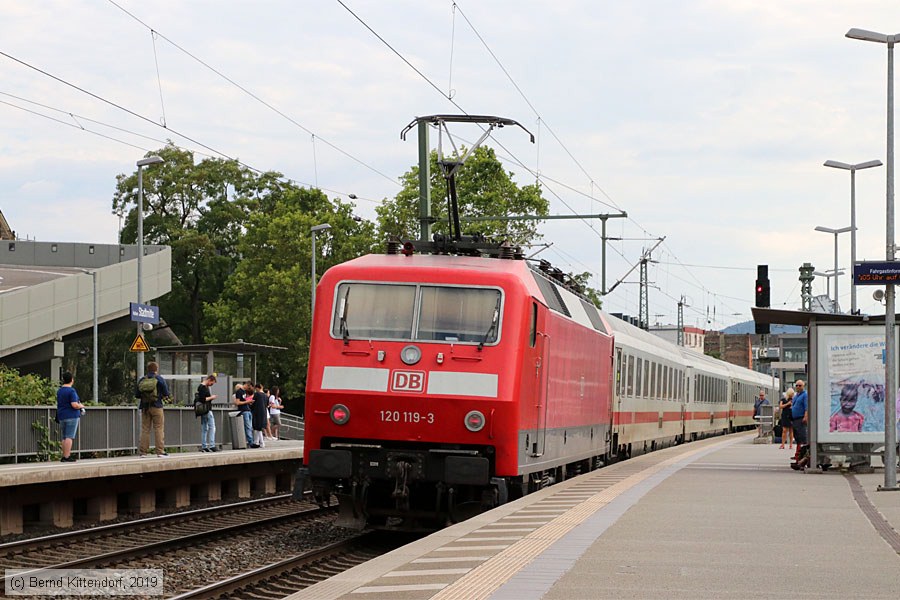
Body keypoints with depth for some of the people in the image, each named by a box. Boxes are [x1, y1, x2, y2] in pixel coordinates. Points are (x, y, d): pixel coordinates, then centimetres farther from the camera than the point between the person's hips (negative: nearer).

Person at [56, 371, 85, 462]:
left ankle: (64, 456, 11)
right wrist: (81, 406, 1)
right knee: (69, 437, -7)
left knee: (64, 437, 12)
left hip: (61, 416, 7)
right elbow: (74, 405, -20)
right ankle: (67, 457, -10)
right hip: (71, 416, -7)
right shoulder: (71, 391, -13)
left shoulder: (59, 391, 12)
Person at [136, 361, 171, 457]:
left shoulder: (142, 380, 3)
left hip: (145, 407, 3)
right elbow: (166, 393, -6)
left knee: (145, 429, 7)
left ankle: (143, 452, 5)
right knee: (159, 429, 1)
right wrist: (163, 396, 15)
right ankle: (160, 451, -3)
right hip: (156, 406, -3)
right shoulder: (159, 379, -5)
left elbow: (137, 395, 4)